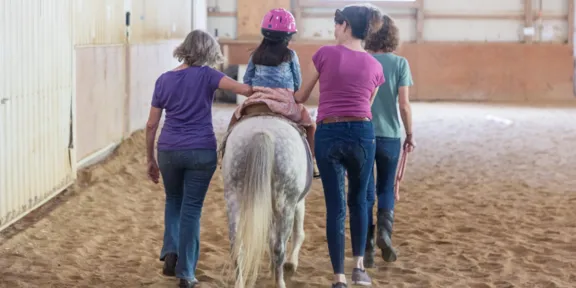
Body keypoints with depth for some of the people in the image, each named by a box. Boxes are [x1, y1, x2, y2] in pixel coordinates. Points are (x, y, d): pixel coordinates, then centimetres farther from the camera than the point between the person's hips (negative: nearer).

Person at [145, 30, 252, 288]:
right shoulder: (206, 75, -5)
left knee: (173, 201, 26)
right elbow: (243, 89, -19)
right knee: (191, 208, 5)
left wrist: (151, 159, 14)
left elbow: (151, 125, 5)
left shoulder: (164, 80, 4)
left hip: (169, 151, 3)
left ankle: (170, 251, 9)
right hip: (201, 152, -3)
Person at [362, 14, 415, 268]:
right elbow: (404, 104, -8)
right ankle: (384, 230, -8)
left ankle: (367, 249, 6)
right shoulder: (400, 63, -4)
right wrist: (410, 135, 4)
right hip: (389, 136, 0)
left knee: (365, 193, 9)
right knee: (386, 189, 17)